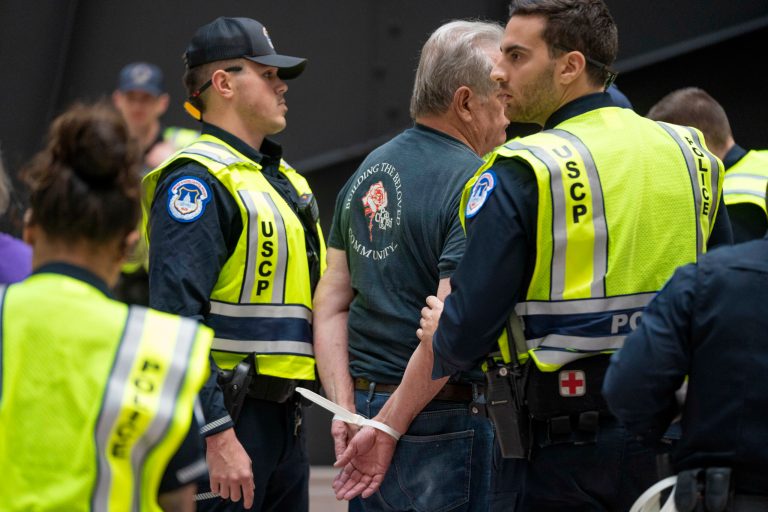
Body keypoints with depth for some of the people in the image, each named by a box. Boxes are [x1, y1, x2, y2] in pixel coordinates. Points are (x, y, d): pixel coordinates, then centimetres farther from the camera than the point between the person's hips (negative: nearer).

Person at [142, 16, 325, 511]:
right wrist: (218, 436, -25)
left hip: (283, 415, 9)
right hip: (223, 417, -9)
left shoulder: (284, 179, 18)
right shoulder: (199, 180, -12)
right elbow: (177, 318, -21)